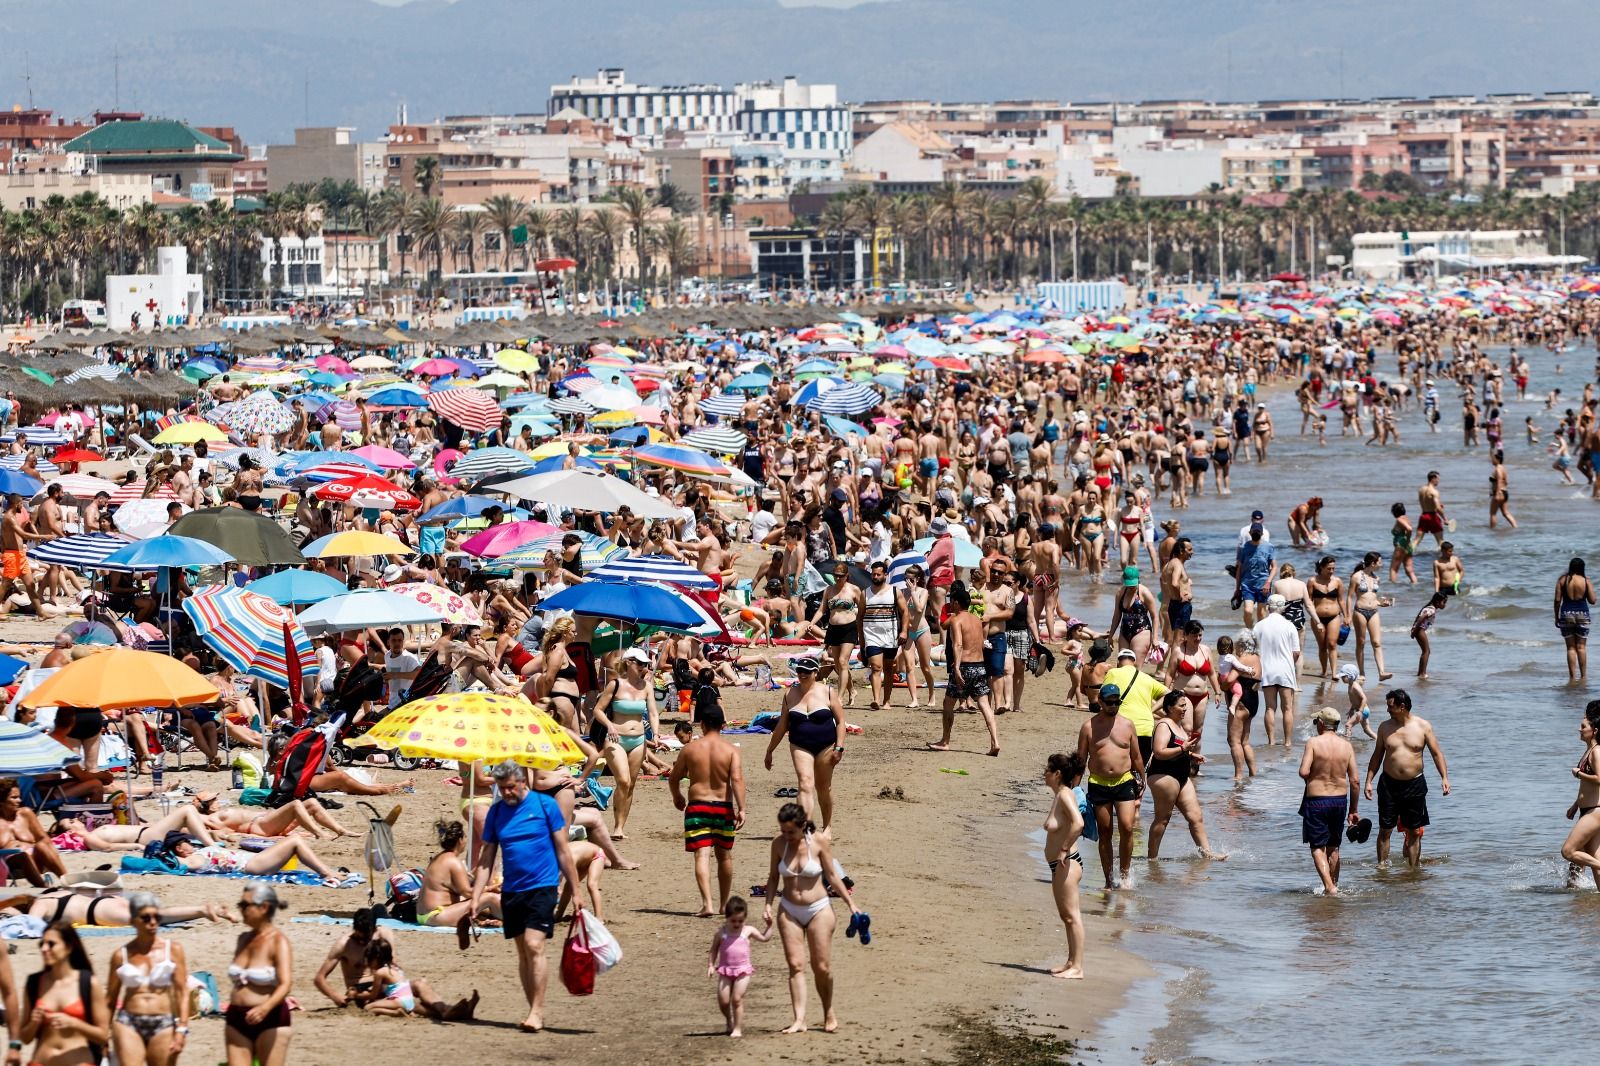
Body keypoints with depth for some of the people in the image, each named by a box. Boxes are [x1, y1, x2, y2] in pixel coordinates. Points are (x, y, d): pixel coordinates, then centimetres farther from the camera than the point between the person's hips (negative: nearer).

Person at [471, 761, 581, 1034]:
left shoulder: (545, 805, -4)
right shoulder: (496, 812, 8)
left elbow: (563, 851, -1)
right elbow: (486, 859, 10)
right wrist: (476, 897, 1)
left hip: (542, 888, -5)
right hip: (511, 890, 5)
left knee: (534, 946, -16)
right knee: (523, 952, 9)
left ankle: (537, 1012, -14)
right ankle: (535, 1012, 16)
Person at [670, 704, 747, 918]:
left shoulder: (690, 748, -1)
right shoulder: (730, 749, -3)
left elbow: (674, 778, 8)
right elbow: (737, 779, -14)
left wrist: (677, 796, 27)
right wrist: (741, 808, -14)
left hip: (697, 806, -1)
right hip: (724, 807, 1)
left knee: (702, 855, -7)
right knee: (724, 855, 17)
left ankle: (707, 903, -23)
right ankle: (725, 903, 30)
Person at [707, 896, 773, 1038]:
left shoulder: (748, 931, 3)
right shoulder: (722, 933, 1)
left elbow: (764, 938, 16)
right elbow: (714, 949, 8)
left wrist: (769, 925, 5)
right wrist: (711, 965, 0)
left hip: (743, 970, -1)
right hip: (725, 970, 1)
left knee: (737, 998, -10)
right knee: (723, 1000, -2)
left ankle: (738, 1028, 1)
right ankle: (729, 1021, 28)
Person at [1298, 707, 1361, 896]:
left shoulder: (1314, 743, -11)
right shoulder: (1346, 746, 0)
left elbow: (1304, 772, -20)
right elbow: (1354, 781, 1)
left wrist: (1311, 780, 5)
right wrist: (1353, 811, 9)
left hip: (1316, 801, -4)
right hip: (1340, 800, 4)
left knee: (1317, 847, 1)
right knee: (1333, 847, 19)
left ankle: (1329, 886, -14)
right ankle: (1334, 885, 26)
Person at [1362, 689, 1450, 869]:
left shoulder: (1422, 726, -2)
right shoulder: (1385, 727, 3)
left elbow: (1437, 753, 1)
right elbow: (1377, 756, 11)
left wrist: (1444, 777, -11)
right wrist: (1368, 781, 6)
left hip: (1414, 785, -1)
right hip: (1389, 784, 1)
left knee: (1414, 832, 5)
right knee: (1385, 830, 0)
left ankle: (1414, 868, 13)